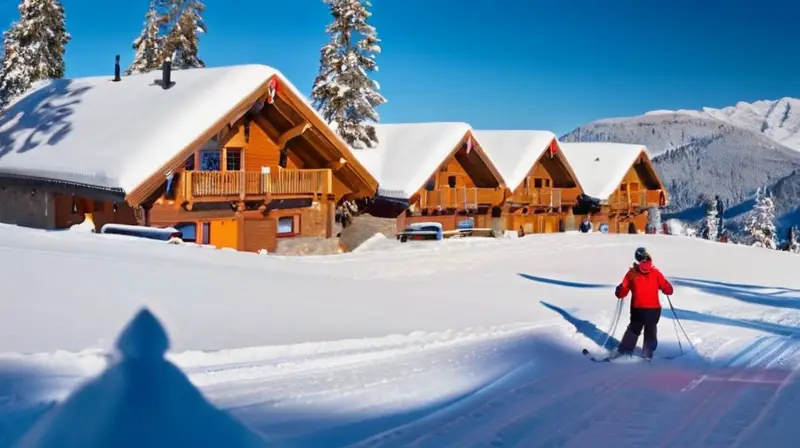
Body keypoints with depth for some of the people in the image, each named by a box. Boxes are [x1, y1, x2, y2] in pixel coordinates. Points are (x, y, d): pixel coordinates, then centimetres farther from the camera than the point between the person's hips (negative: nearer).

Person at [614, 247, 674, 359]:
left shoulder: (632, 272, -4)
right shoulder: (655, 272, -5)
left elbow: (621, 293, -3)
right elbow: (668, 290, -3)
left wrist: (619, 291, 19)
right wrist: (667, 288, 19)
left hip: (637, 309, 1)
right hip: (653, 309, -1)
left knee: (633, 330, 19)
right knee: (650, 332, 18)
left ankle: (624, 352, 14)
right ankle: (647, 354, 15)